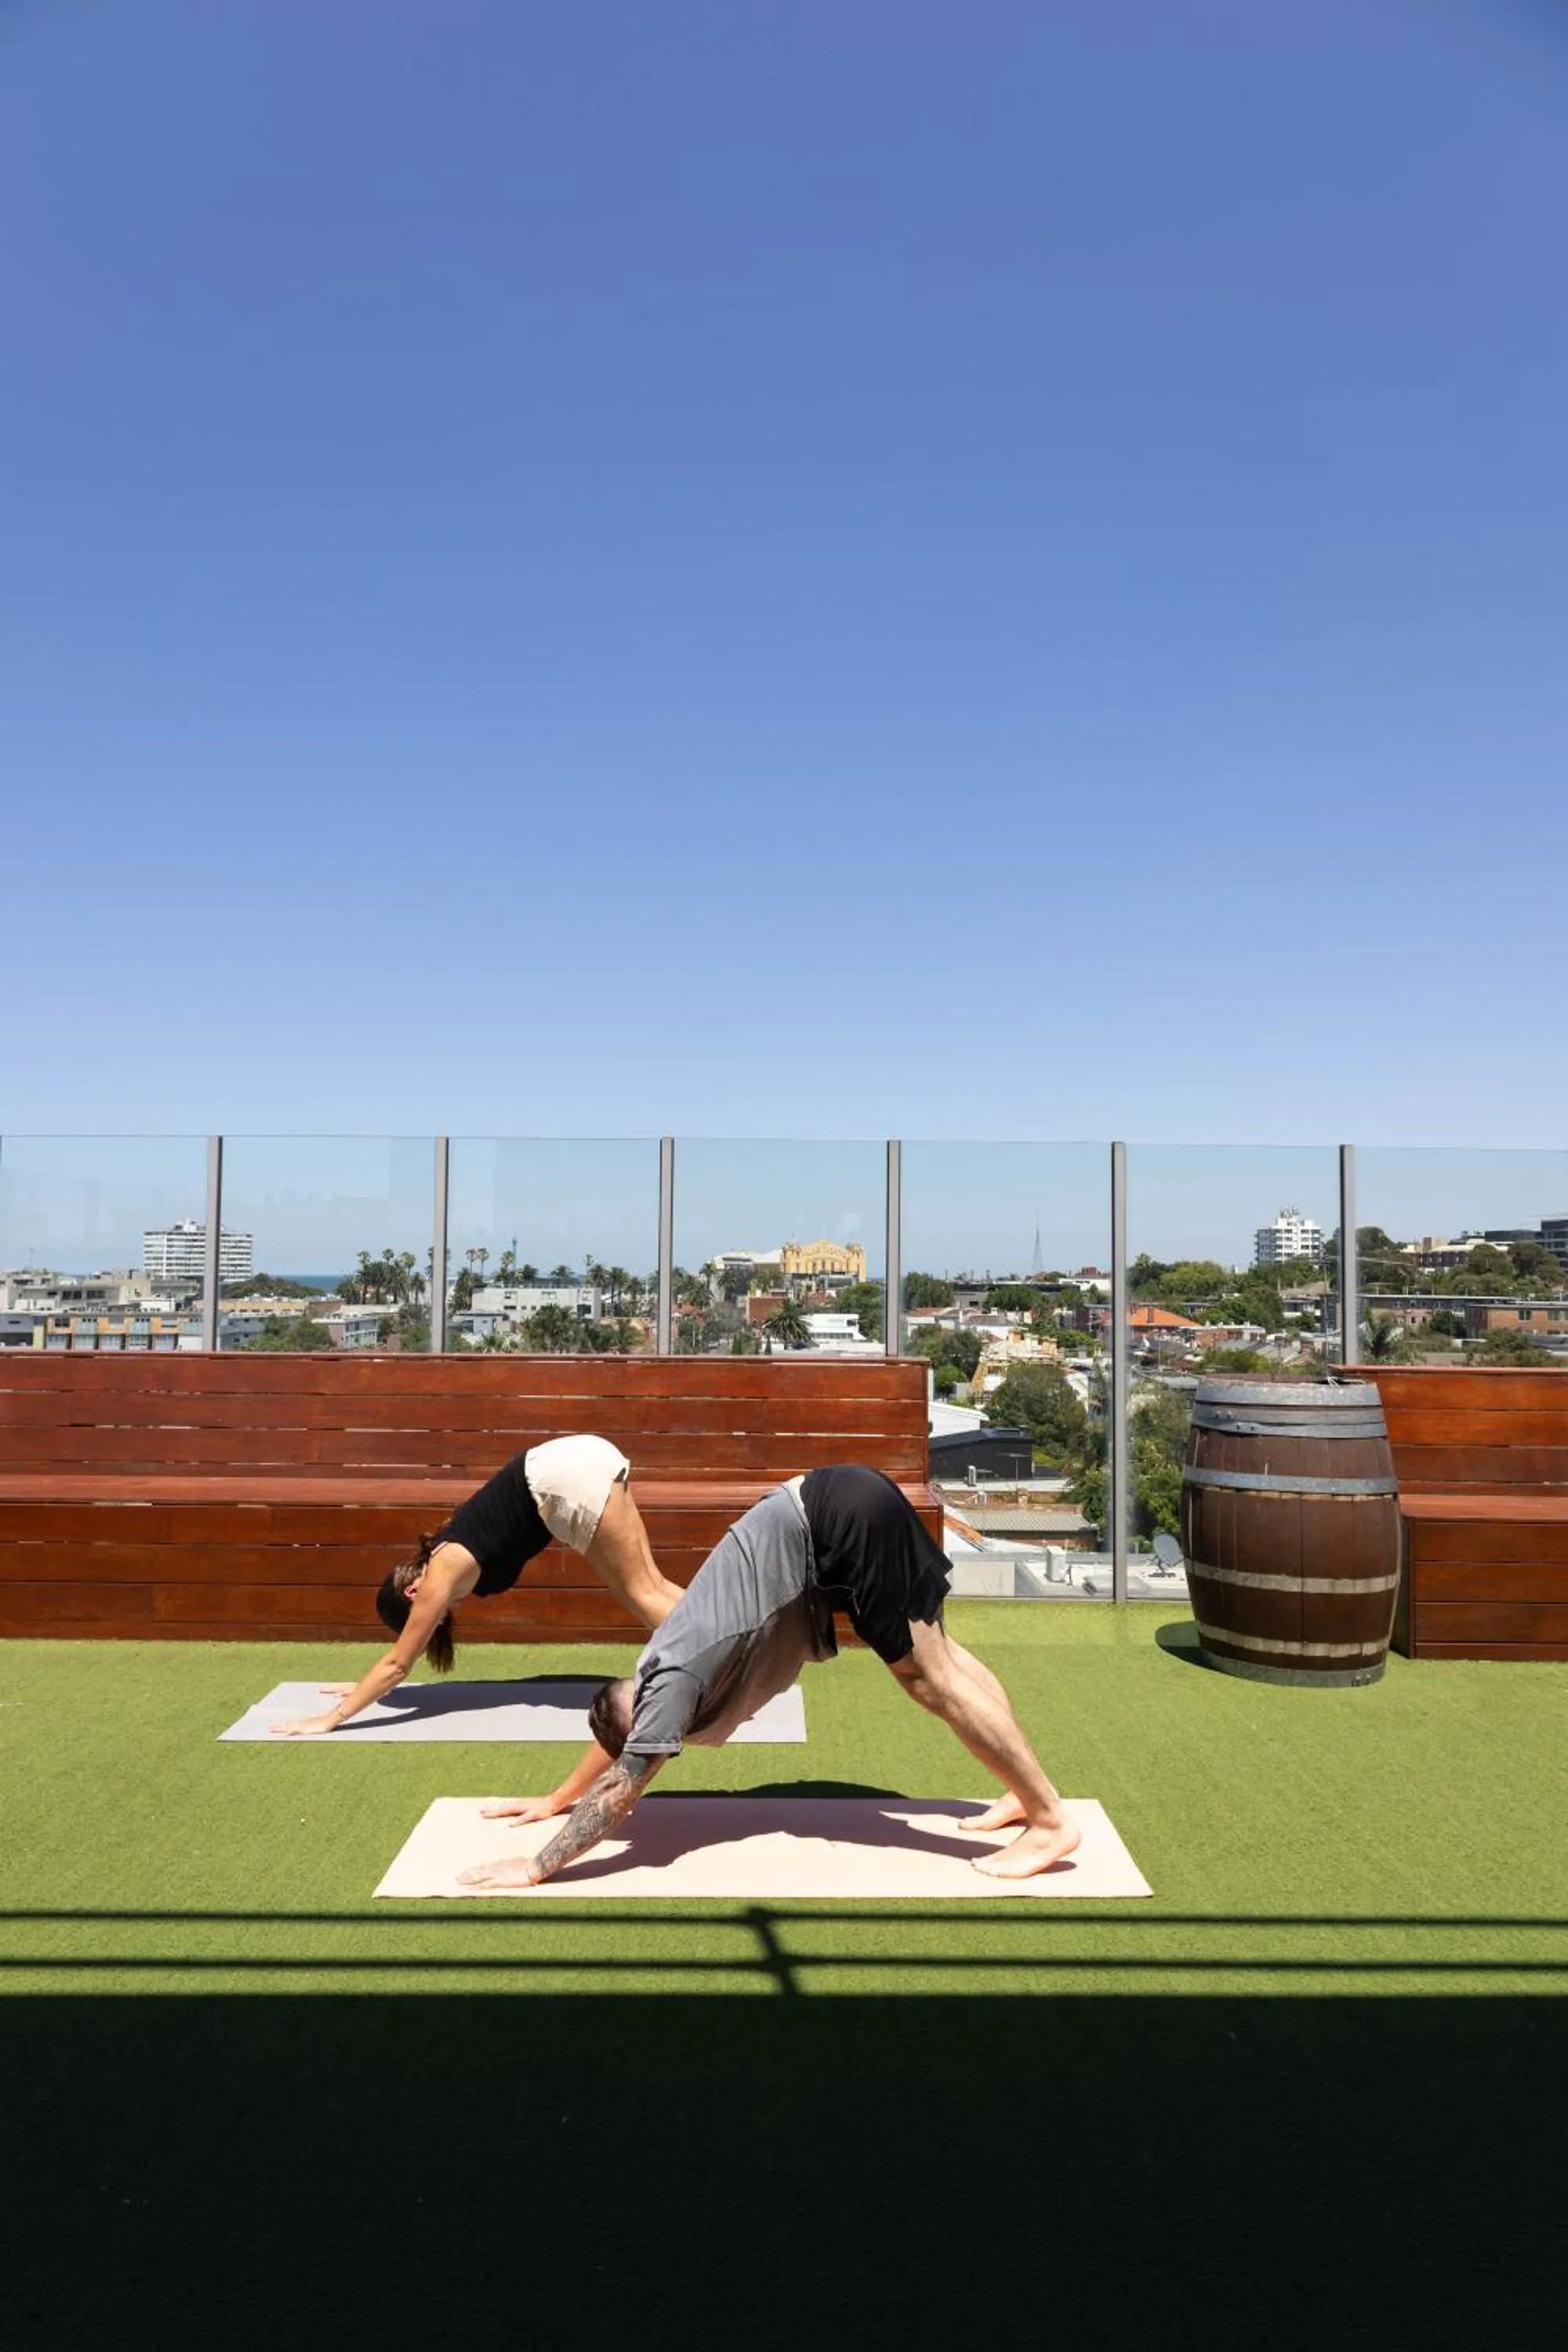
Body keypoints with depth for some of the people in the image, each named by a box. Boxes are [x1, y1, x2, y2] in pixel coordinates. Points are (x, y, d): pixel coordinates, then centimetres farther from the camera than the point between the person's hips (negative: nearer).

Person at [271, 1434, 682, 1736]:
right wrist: (366, 1688, 41)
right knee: (649, 1586, 9)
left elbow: (398, 1663, 3)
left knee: (641, 1594, -3)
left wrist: (332, 1719, 8)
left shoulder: (442, 1573, -2)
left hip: (571, 1481, -7)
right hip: (581, 1462, 7)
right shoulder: (449, 1563, 19)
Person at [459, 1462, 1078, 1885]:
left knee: (929, 1675, -6)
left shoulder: (674, 1683, -7)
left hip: (842, 1520, -8)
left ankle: (1051, 1822, -2)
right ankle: (1025, 1794, 20)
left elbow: (619, 1792, -4)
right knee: (935, 1660, 12)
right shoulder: (665, 1670, 15)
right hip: (838, 1508, 8)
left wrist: (537, 1868, 2)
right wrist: (554, 1799, 39)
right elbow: (614, 1733, 32)